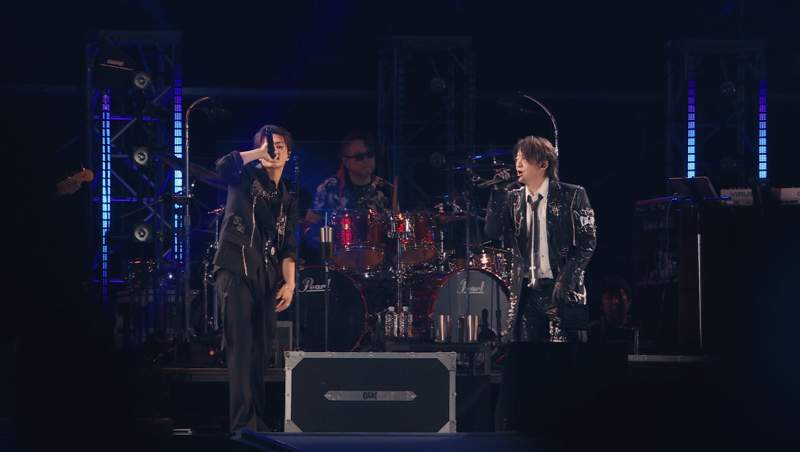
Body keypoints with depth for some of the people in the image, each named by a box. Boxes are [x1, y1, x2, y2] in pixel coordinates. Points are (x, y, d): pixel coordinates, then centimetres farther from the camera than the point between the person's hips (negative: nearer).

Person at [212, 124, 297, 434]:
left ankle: (259, 420, 12)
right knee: (241, 348, -12)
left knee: (260, 350, 6)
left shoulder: (287, 200, 20)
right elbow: (223, 165, -19)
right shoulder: (247, 177, 5)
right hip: (235, 270, -6)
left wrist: (289, 282, 2)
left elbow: (287, 247, 14)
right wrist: (259, 153, -16)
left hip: (266, 277, 6)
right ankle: (243, 423, -17)